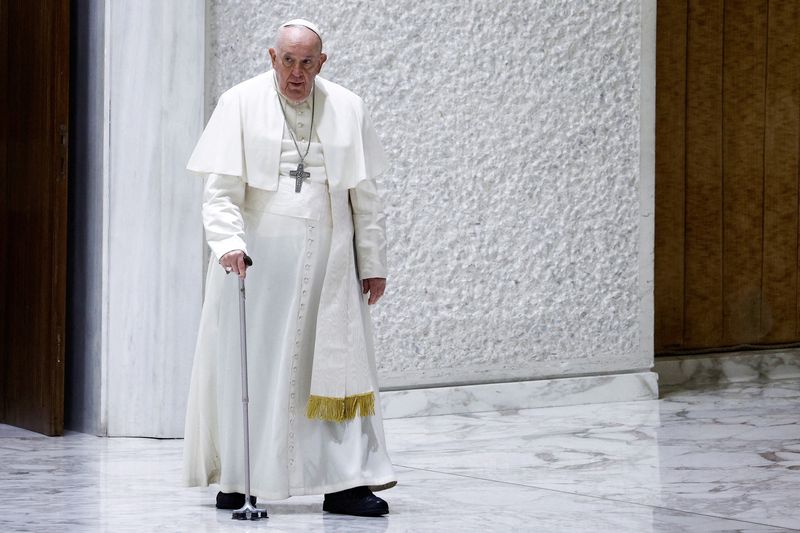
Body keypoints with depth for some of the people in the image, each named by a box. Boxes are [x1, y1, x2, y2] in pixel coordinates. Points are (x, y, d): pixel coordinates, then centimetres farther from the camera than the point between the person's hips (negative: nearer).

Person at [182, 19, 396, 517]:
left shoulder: (347, 109, 6)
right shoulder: (241, 104, -1)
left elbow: (367, 196, 9)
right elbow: (222, 189, -6)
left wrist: (374, 262, 5)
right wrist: (229, 241, -22)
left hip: (327, 261, 2)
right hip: (256, 257, -2)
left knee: (337, 364, -1)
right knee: (248, 367, 3)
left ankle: (345, 483, 1)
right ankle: (235, 477, 15)